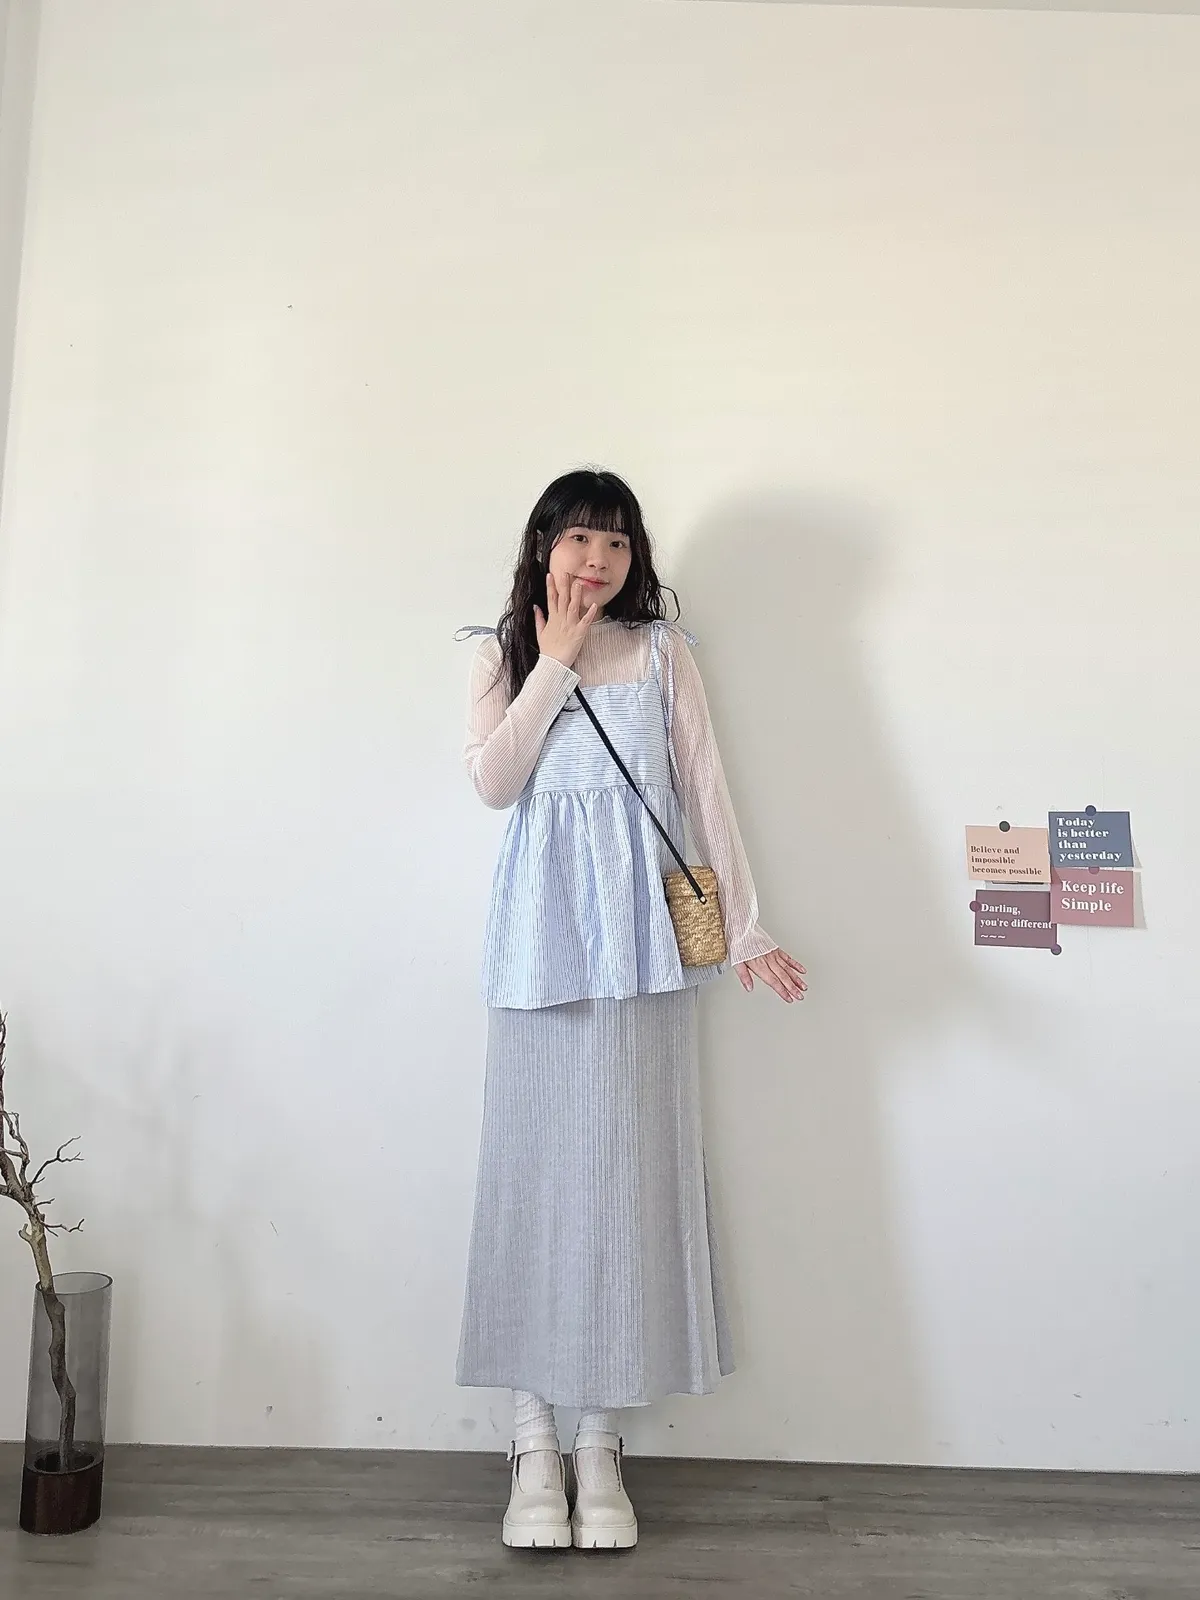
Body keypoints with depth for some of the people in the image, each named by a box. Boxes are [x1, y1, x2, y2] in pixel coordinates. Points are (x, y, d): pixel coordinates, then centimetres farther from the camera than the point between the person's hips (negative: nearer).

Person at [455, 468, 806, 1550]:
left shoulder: (662, 649, 10)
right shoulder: (505, 654, 12)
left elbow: (704, 785, 6)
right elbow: (493, 780, -5)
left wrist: (743, 927, 1)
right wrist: (556, 657, -4)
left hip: (640, 928, 0)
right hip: (541, 925, 0)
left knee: (628, 1164, 1)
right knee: (536, 1158, 1)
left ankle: (601, 1440, 11)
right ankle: (535, 1438, 10)